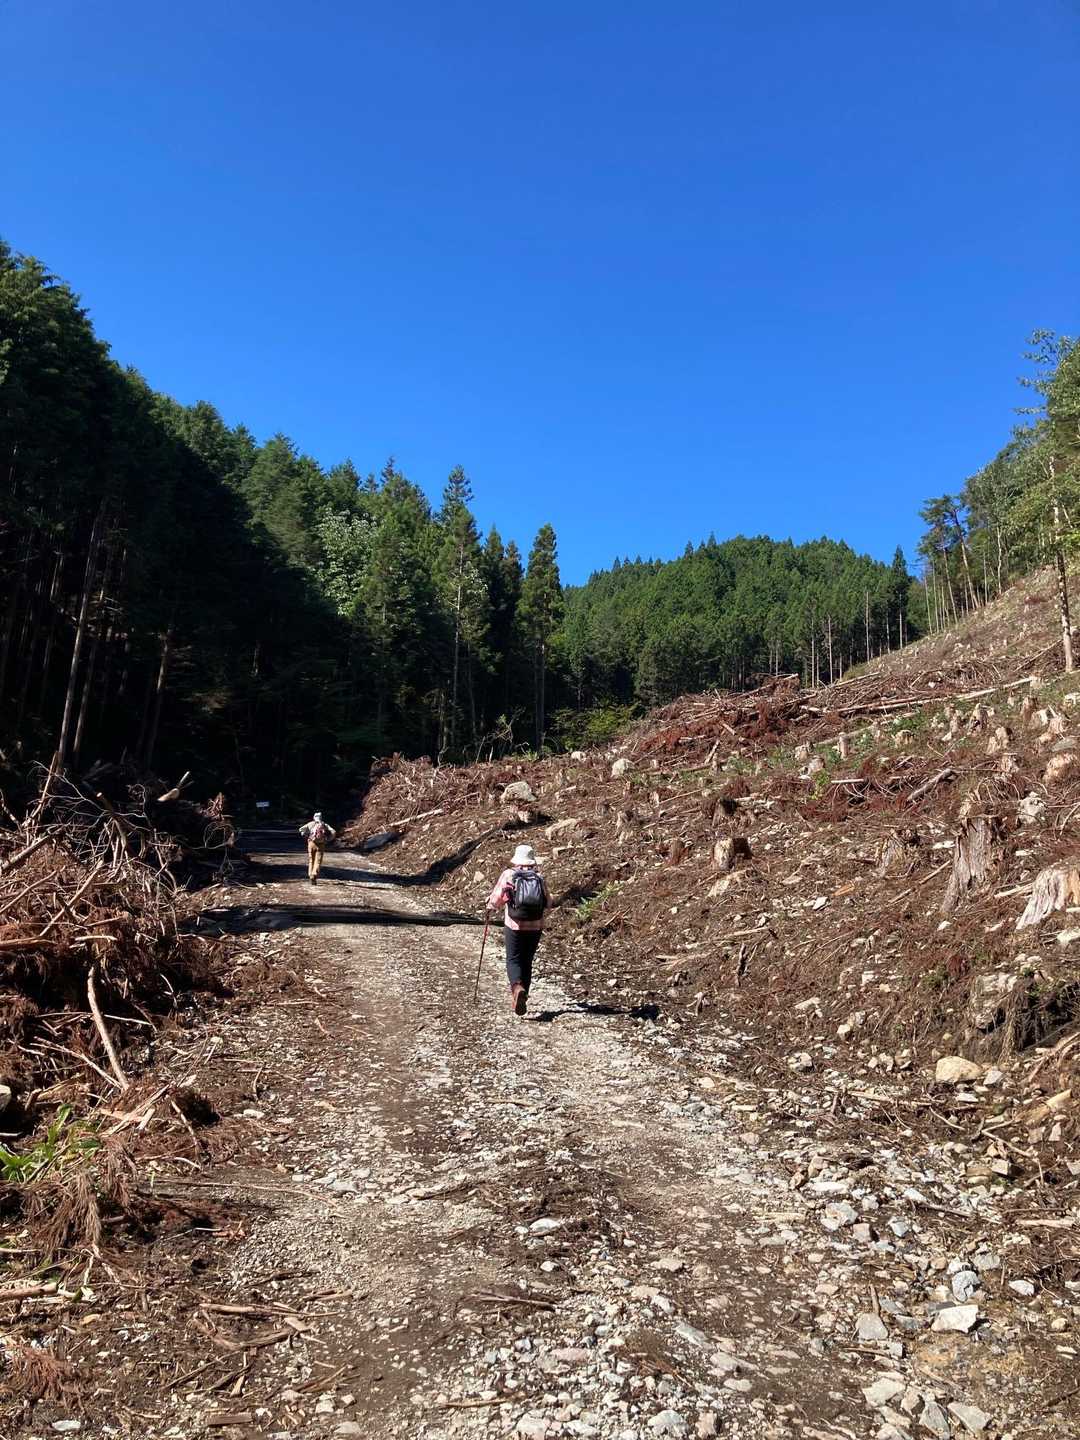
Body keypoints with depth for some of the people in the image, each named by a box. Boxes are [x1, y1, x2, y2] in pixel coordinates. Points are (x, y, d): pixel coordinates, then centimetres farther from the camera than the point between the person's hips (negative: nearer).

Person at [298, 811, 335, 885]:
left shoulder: (311, 824, 10)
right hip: (321, 845, 0)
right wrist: (328, 840, 9)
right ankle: (314, 875, -19)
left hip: (311, 843, 0)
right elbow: (333, 832, 1)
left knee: (311, 860, 15)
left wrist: (306, 837, 8)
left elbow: (301, 829, -3)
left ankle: (311, 875, 12)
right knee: (318, 862, -1)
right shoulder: (325, 825, 12)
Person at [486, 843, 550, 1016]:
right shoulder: (540, 878, 2)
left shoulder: (508, 875, -3)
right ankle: (521, 999, 18)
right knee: (527, 962, 15)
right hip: (535, 927, 3)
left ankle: (517, 987, -23)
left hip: (514, 926, -2)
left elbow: (495, 899, -5)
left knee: (513, 960, 5)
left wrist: (490, 907, 17)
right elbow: (548, 904, 7)